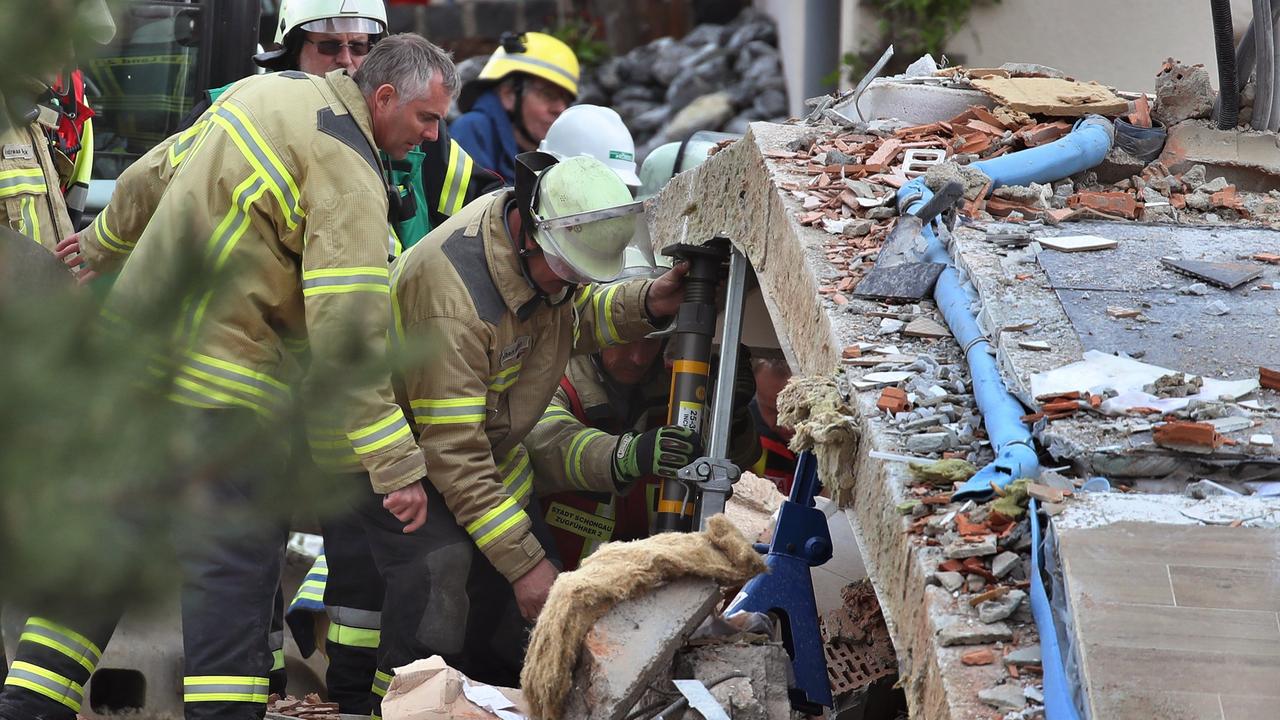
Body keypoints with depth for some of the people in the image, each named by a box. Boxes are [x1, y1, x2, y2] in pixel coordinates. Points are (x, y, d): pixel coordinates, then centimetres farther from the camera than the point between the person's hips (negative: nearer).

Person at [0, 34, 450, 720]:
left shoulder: (266, 89, 11)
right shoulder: (349, 173, -15)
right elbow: (349, 330, -22)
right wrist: (397, 467, -22)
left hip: (132, 333, 9)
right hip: (214, 384, -9)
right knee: (234, 562, -7)